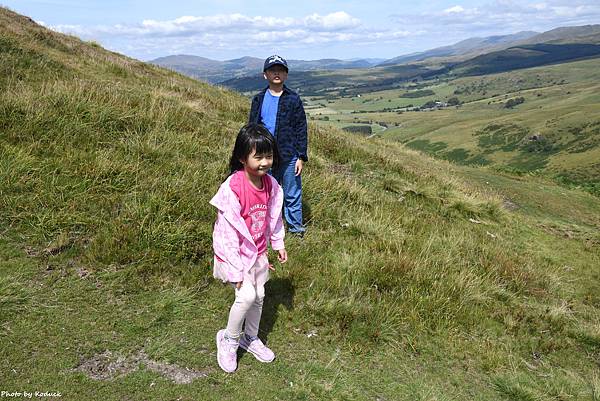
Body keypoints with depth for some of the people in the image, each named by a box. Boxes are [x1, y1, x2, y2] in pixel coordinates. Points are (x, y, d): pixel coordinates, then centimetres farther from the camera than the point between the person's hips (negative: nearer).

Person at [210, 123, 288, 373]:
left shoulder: (270, 184, -8)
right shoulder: (232, 189, -28)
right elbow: (227, 232, -24)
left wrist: (278, 244, 14)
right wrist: (236, 270, -21)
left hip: (258, 252, 6)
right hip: (235, 253, -6)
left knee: (259, 296, 15)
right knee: (247, 296, -17)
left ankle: (250, 338, 39)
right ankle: (229, 339, 11)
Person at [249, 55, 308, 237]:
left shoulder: (293, 99, -1)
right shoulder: (259, 99, 6)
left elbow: (301, 129, -1)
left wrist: (302, 157, -5)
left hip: (289, 156, -2)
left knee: (292, 195, 6)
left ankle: (296, 228, 19)